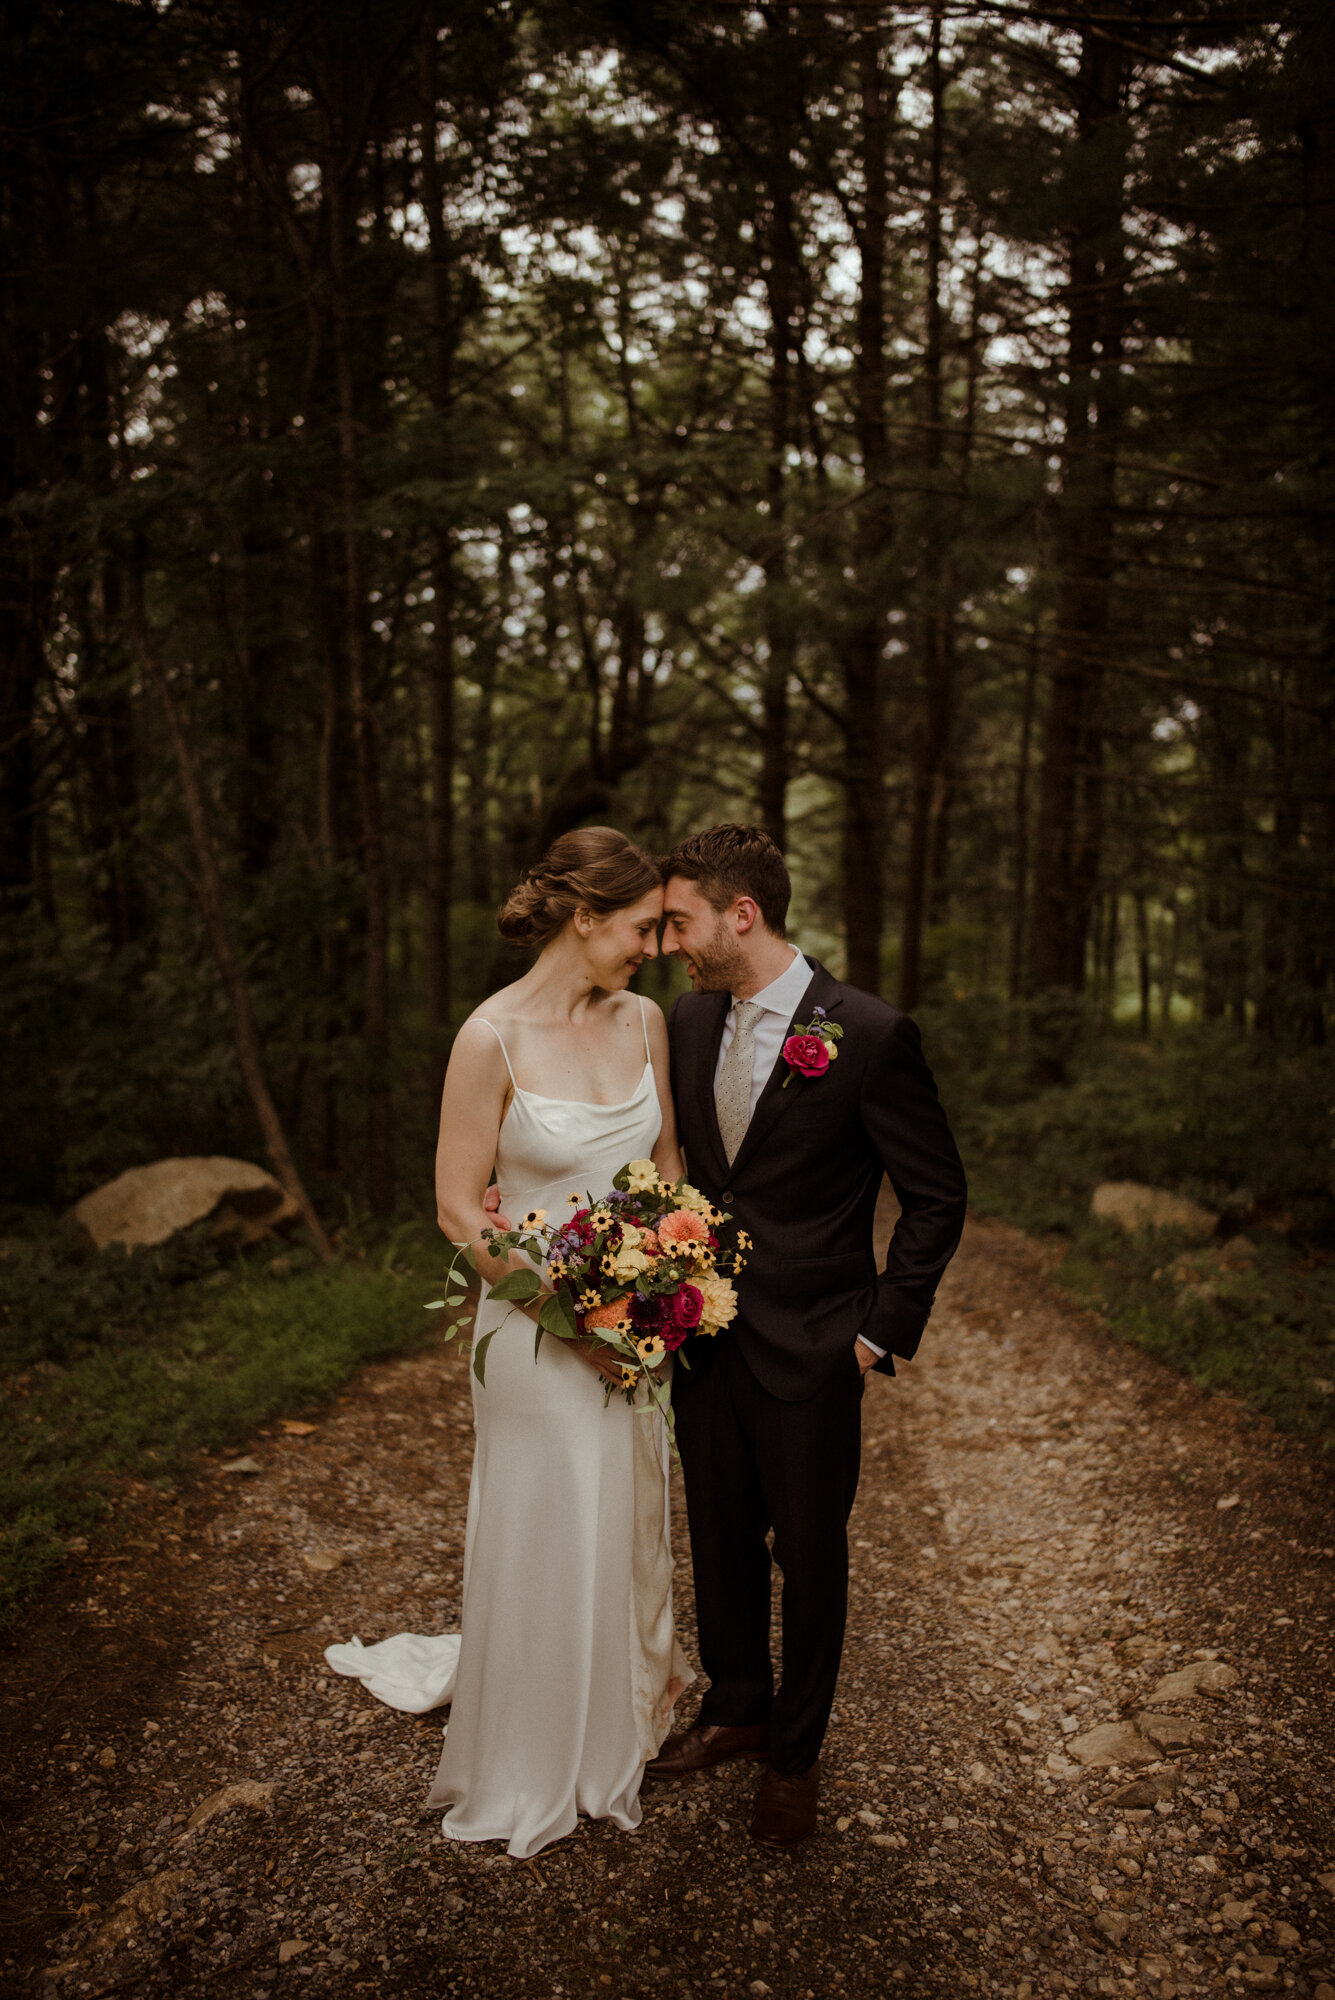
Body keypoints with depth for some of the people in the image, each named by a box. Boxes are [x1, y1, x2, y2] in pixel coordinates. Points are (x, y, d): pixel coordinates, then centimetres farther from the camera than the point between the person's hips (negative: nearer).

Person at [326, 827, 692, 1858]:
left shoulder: (645, 1021, -3)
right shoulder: (493, 1038, -19)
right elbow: (460, 1206, -15)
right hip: (540, 1326, -5)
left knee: (629, 1521, 21)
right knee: (544, 1537, 12)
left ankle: (624, 1715, 47)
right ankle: (535, 1762, 37)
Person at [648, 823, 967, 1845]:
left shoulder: (871, 1034, -17)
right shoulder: (691, 1020, 1)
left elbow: (937, 1195, -10)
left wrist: (884, 1331, -11)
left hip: (811, 1347, -5)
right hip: (705, 1333, 5)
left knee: (811, 1552, 12)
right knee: (719, 1536, 20)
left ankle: (796, 1752, 34)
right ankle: (736, 1708, 43)